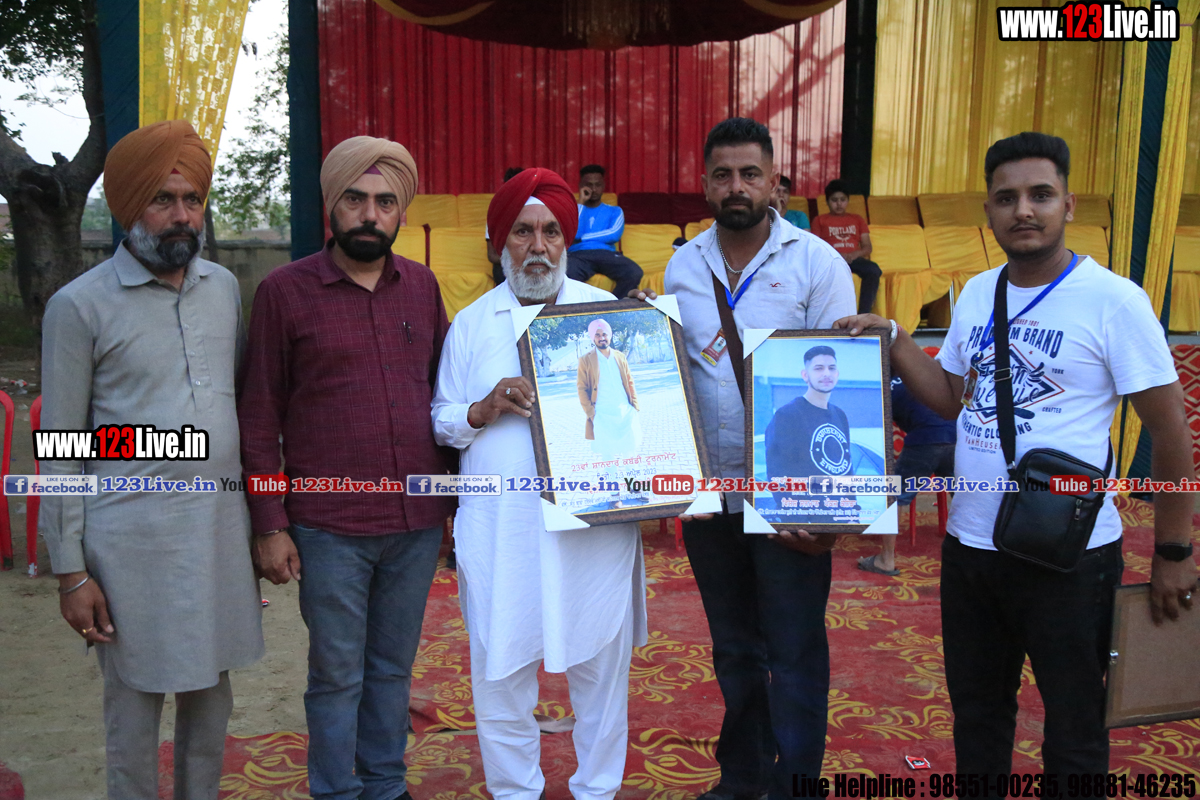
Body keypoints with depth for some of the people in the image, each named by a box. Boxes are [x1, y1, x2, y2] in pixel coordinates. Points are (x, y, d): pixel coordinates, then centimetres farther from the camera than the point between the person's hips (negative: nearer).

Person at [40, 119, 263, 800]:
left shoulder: (225, 287, 8)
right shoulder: (80, 305, -6)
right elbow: (61, 446, -4)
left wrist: (260, 520, 12)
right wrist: (71, 571, -6)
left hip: (221, 519, 4)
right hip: (133, 532, -4)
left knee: (211, 691, 15)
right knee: (136, 701, 8)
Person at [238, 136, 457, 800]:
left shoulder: (422, 285, 7)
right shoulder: (284, 291, -3)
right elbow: (258, 418, -2)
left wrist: (457, 496, 10)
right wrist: (269, 526, -5)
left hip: (419, 522, 4)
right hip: (329, 528, -3)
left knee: (394, 668, 17)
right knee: (338, 674, 9)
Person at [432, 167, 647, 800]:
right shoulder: (471, 323, 9)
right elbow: (441, 422, 8)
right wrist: (484, 409, -11)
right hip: (500, 527, 0)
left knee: (601, 664, 10)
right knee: (500, 668, 7)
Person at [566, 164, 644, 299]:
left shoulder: (614, 211, 22)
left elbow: (614, 235, 1)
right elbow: (574, 234, -2)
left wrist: (582, 238, 2)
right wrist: (581, 203, 4)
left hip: (607, 254, 2)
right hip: (579, 255, -2)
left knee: (634, 273, -31)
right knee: (562, 276, -39)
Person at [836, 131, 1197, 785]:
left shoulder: (1112, 300, -12)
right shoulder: (977, 294, 5)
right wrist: (893, 340, -1)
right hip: (969, 544, 6)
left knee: (1074, 733, 12)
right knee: (976, 714, 22)